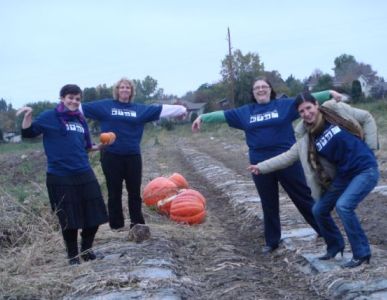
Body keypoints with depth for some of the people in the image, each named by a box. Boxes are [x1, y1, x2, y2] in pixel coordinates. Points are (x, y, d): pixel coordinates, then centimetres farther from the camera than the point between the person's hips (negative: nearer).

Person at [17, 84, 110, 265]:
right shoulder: (49, 117, -3)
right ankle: (73, 256, 19)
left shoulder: (80, 120, 13)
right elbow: (28, 133, -8)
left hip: (84, 174, 5)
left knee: (93, 216, 8)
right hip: (60, 177, -5)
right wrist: (28, 116, -22)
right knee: (69, 219, 1)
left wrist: (100, 146, 7)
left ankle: (87, 249, 29)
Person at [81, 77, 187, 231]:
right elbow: (83, 107, 0)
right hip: (111, 156, -2)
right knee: (114, 193, 6)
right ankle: (116, 227, 17)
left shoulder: (140, 109, 7)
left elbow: (160, 109, 8)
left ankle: (137, 225, 21)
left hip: (133, 156, 2)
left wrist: (180, 109, 7)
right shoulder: (105, 106, 2)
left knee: (135, 192, 10)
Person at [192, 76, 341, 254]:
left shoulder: (284, 105, 1)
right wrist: (202, 118, 10)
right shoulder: (245, 112, 8)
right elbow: (223, 115, 12)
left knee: (303, 196, 6)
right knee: (269, 204, 13)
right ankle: (272, 242, 26)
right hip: (260, 164, 3)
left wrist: (329, 93, -11)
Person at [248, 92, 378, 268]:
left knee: (343, 206, -24)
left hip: (366, 170, -6)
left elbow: (367, 118, 2)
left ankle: (361, 254, -9)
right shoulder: (308, 139, 2)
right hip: (344, 175, 6)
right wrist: (261, 167, -1)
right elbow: (288, 156, 4)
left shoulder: (336, 110, -9)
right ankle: (335, 246, 31)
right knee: (319, 210, 7)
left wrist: (370, 146, -5)